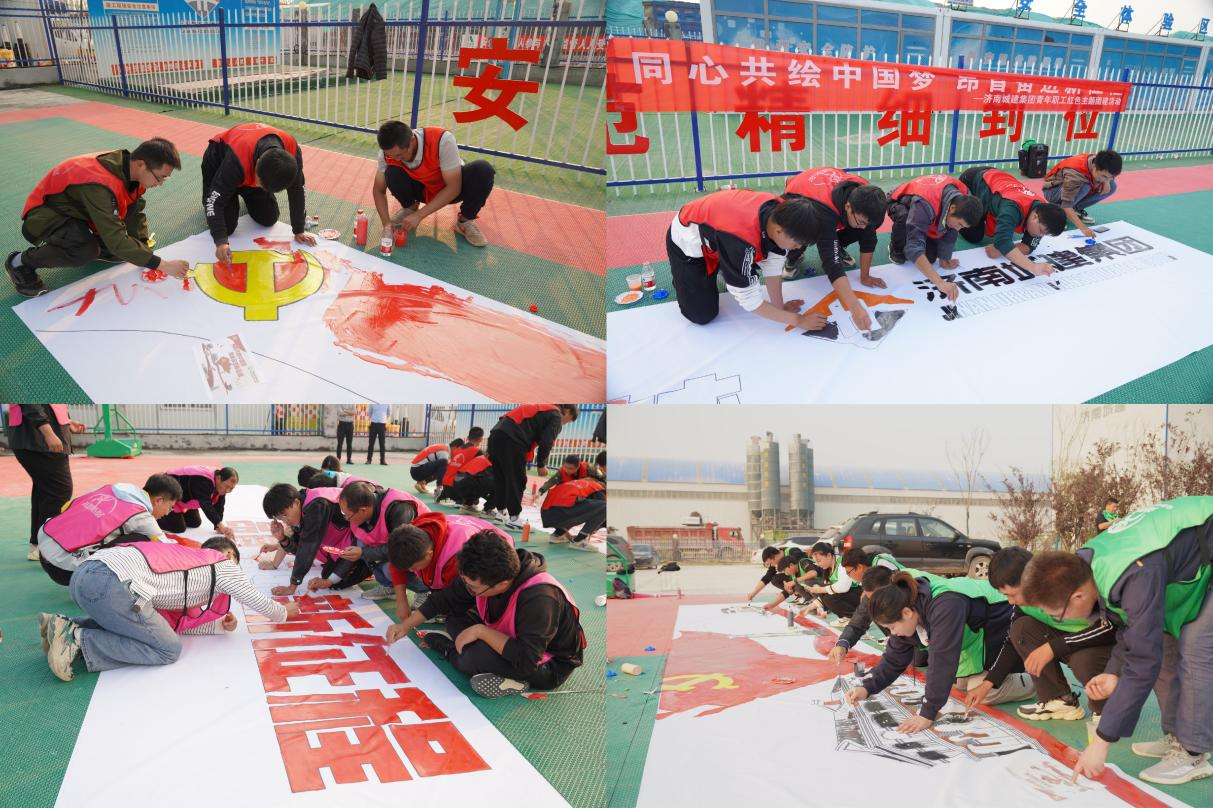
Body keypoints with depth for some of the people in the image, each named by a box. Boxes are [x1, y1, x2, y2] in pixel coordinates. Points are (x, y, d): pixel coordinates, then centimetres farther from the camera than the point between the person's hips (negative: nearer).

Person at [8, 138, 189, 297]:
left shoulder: (131, 169, -13)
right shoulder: (100, 184, -38)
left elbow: (136, 215, -2)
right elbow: (117, 241, -37)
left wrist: (146, 256, -10)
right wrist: (162, 265, -34)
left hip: (76, 211, 8)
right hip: (43, 218, -8)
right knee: (86, 251, -35)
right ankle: (20, 263, -13)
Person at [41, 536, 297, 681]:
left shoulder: (188, 557, 33)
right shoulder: (222, 563, 13)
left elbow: (175, 620, 28)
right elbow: (257, 600, 20)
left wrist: (220, 625, 21)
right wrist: (284, 613, 38)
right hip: (111, 583, -9)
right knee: (168, 649, 0)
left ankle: (68, 626, 11)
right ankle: (78, 641, -10)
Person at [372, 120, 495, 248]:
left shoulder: (442, 140, -36)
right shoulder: (388, 151, -24)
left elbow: (453, 188, -31)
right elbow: (378, 190, -11)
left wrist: (419, 215, -34)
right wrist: (386, 223, -27)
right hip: (421, 189, 2)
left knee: (482, 170, -33)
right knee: (392, 173, -29)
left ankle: (465, 221, -8)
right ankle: (410, 208, 5)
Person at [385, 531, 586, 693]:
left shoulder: (539, 598, -36)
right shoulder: (483, 576, -14)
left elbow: (527, 659, -39)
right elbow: (446, 599, 3)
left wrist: (480, 631, -33)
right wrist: (406, 626, 1)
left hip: (550, 667, -8)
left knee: (472, 659, -29)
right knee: (455, 619, 1)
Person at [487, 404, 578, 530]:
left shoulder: (541, 408, 32)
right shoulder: (556, 417, 6)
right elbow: (546, 442, -5)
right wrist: (541, 465, 7)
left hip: (496, 434, 9)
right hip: (511, 440, -9)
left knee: (502, 479, 19)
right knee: (516, 481, 0)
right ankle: (512, 519, 2)